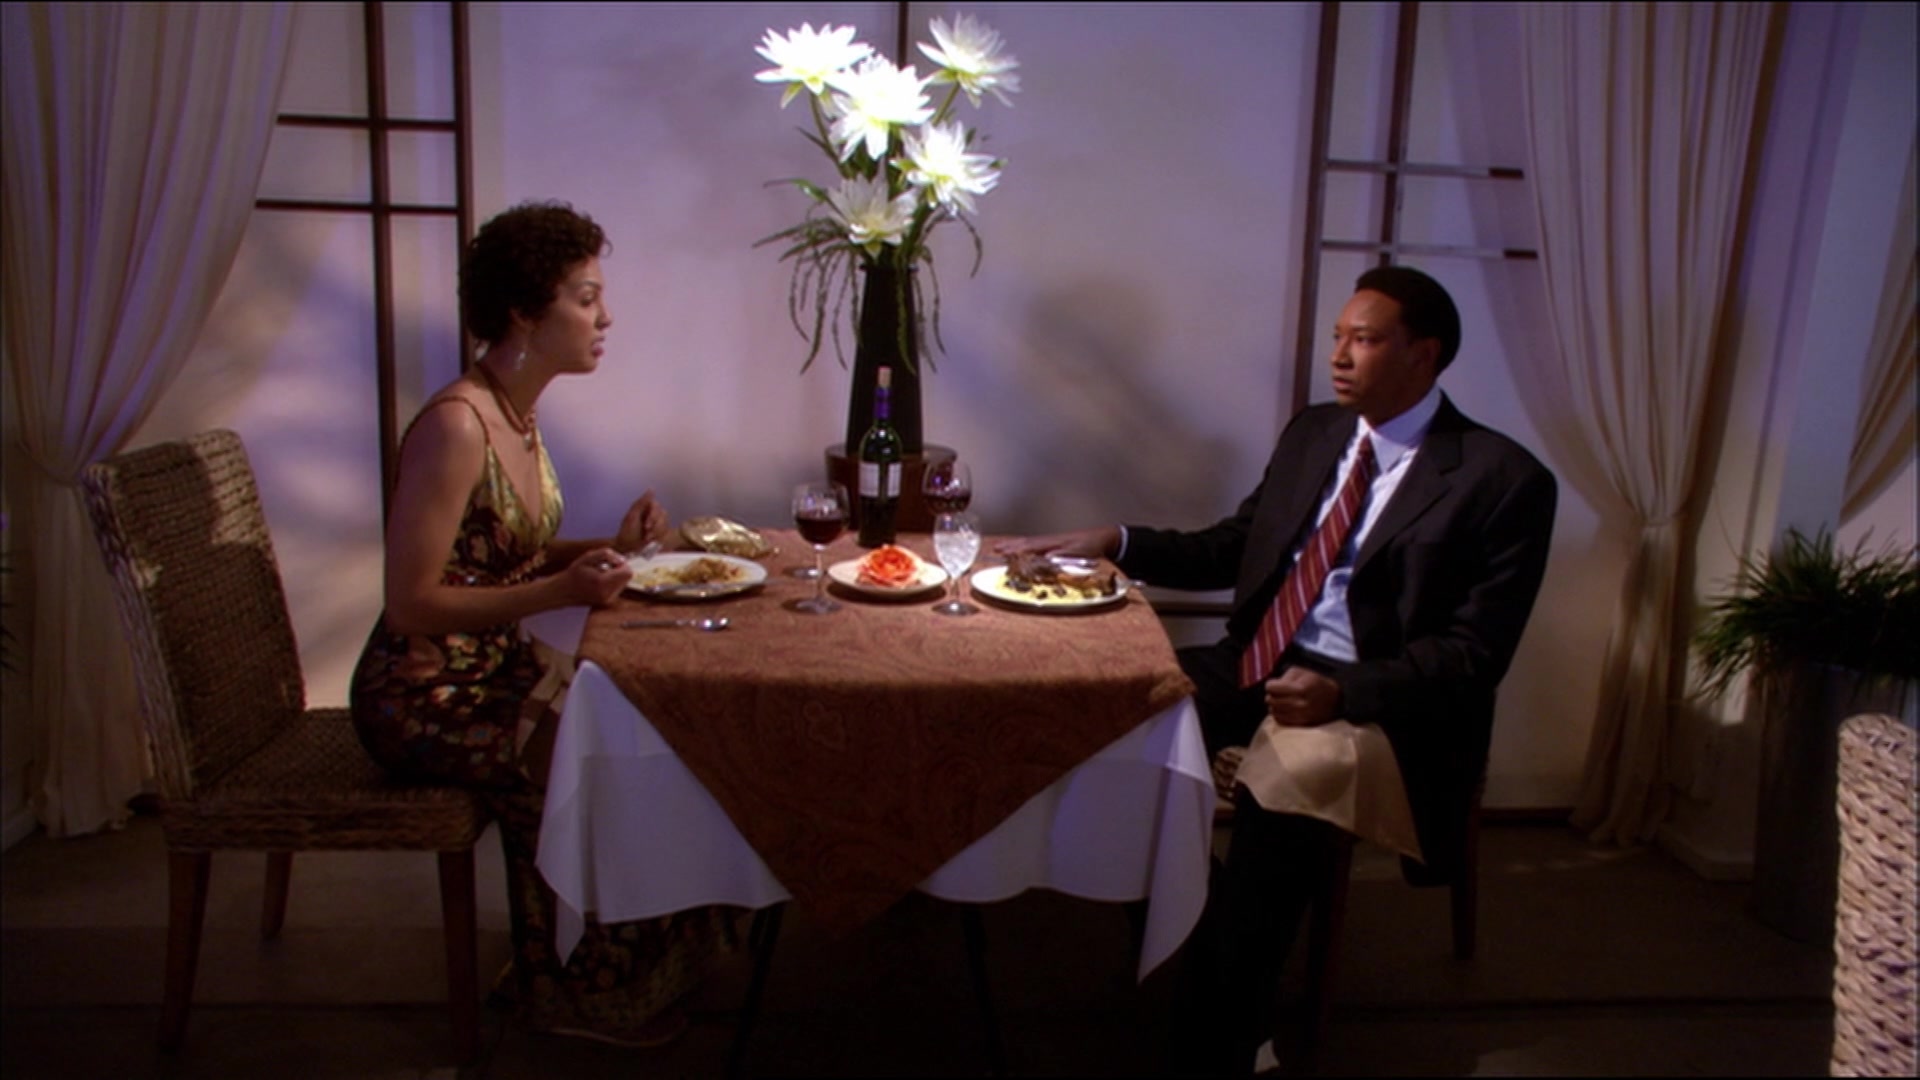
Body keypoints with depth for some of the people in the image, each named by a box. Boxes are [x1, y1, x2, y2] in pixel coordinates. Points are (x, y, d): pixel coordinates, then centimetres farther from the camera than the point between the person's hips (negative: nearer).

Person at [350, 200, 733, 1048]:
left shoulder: (516, 412, 5)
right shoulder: (455, 425, -24)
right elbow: (412, 607, -25)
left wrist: (609, 548, -3)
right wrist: (561, 590, -30)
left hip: (494, 668, 9)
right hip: (424, 697, -9)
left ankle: (640, 959, 14)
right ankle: (580, 991, 8)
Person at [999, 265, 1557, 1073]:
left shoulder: (1504, 481, -7)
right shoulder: (1312, 431, 12)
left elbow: (1473, 652, -12)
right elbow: (1233, 549, 18)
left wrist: (1342, 692, -27)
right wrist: (1115, 543, 2)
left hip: (1378, 700, -6)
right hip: (1260, 665, 6)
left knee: (1280, 793, -36)